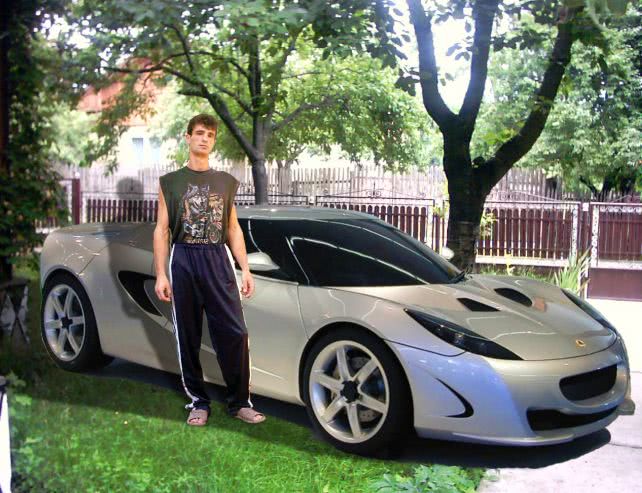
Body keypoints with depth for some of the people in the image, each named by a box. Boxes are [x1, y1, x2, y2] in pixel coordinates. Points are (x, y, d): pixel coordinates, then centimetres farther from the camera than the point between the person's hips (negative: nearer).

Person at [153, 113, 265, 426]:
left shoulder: (225, 182, 16)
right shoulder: (171, 182, 9)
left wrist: (245, 270, 8)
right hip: (184, 261, -1)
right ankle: (198, 402, 14)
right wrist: (161, 274, -4)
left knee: (235, 333, -6)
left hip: (219, 261, 1)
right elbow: (161, 230, 5)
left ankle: (239, 402, 5)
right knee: (188, 337, 2)